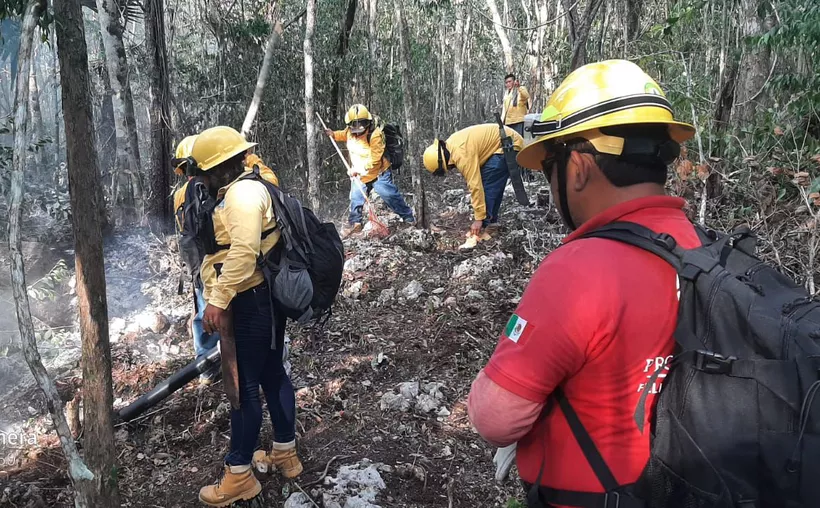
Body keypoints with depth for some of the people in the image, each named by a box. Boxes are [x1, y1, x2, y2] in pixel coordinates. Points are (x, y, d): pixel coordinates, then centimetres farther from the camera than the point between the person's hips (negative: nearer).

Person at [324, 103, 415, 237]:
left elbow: (374, 159, -30)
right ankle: (354, 223, 25)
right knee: (356, 198, 8)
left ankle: (408, 217, 14)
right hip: (359, 175, 6)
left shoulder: (375, 135, -27)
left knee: (391, 195, -2)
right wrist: (334, 134, 5)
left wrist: (358, 169, -33)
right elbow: (344, 135, 23)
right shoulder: (349, 132, -6)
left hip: (378, 173, -6)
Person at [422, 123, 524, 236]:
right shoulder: (450, 145, 3)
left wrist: (479, 218, -25)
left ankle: (487, 222, -9)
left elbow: (475, 184, -29)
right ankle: (490, 220, 14)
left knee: (488, 183, -13)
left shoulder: (462, 154, -28)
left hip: (509, 145, -10)